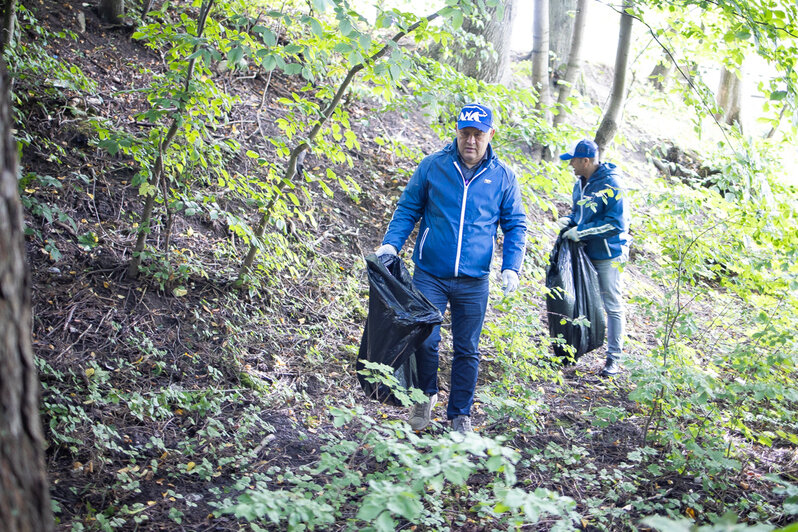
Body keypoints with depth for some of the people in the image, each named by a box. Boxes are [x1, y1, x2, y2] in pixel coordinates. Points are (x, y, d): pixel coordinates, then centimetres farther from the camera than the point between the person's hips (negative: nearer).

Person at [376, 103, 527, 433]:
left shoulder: (503, 177, 2)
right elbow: (407, 210, 7)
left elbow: (515, 226, 9)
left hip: (474, 282, 1)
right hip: (430, 275, -1)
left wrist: (511, 267, -4)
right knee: (425, 339, -8)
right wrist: (391, 243, -8)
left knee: (467, 350, 8)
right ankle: (426, 395, 21)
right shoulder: (431, 167, -1)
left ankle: (460, 415, 25)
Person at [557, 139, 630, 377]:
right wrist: (569, 220, -3)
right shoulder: (580, 184, 6)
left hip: (608, 256, -8)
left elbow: (616, 224, -23)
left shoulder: (610, 185, -19)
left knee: (612, 306, 1)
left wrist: (581, 231, -22)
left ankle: (614, 358, 10)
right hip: (584, 253, 8)